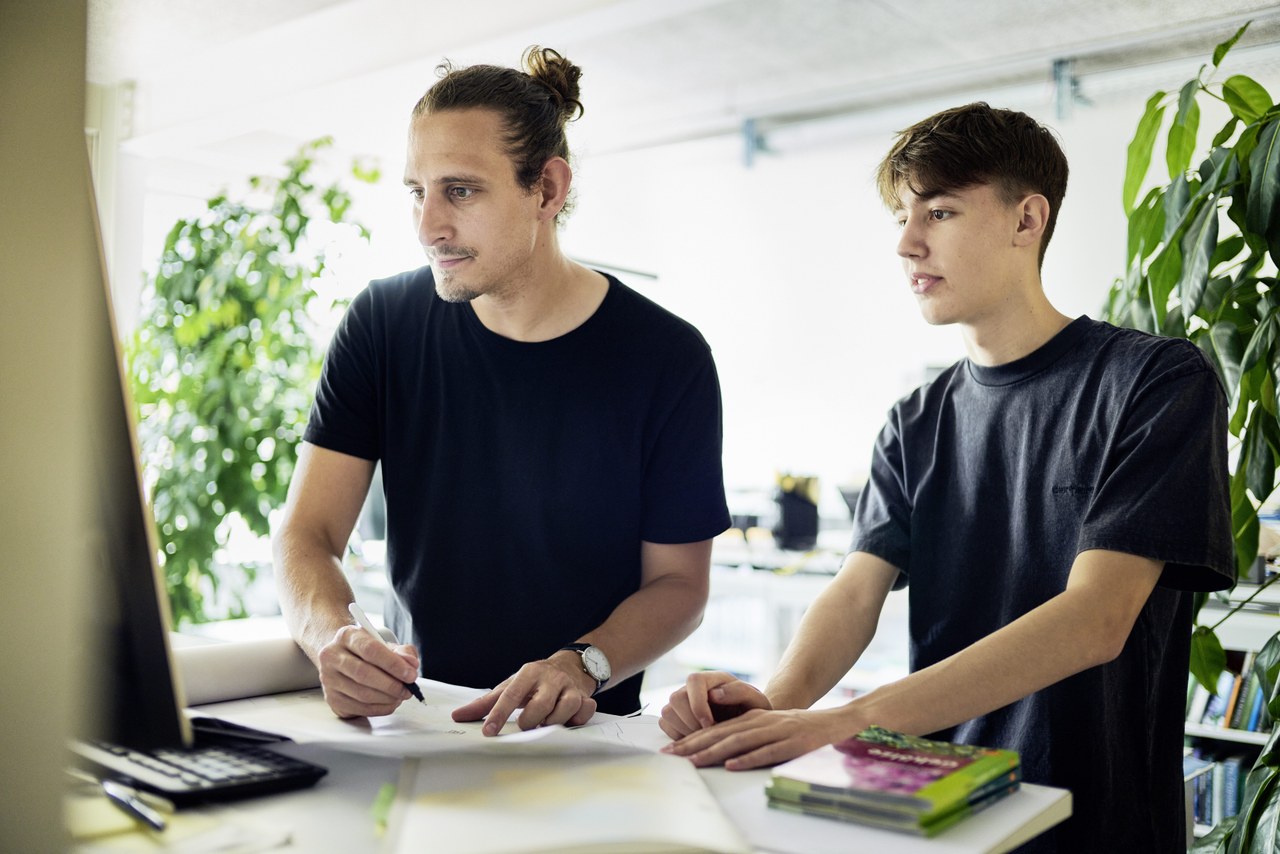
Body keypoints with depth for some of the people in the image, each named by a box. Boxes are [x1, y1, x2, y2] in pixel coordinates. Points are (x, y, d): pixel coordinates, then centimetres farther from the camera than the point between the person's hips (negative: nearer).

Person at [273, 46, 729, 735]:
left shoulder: (665, 359, -4)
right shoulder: (382, 324, 2)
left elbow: (678, 581, 1)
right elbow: (306, 533, 0)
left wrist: (581, 665, -18)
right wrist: (331, 639, -21)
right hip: (408, 715, 2)